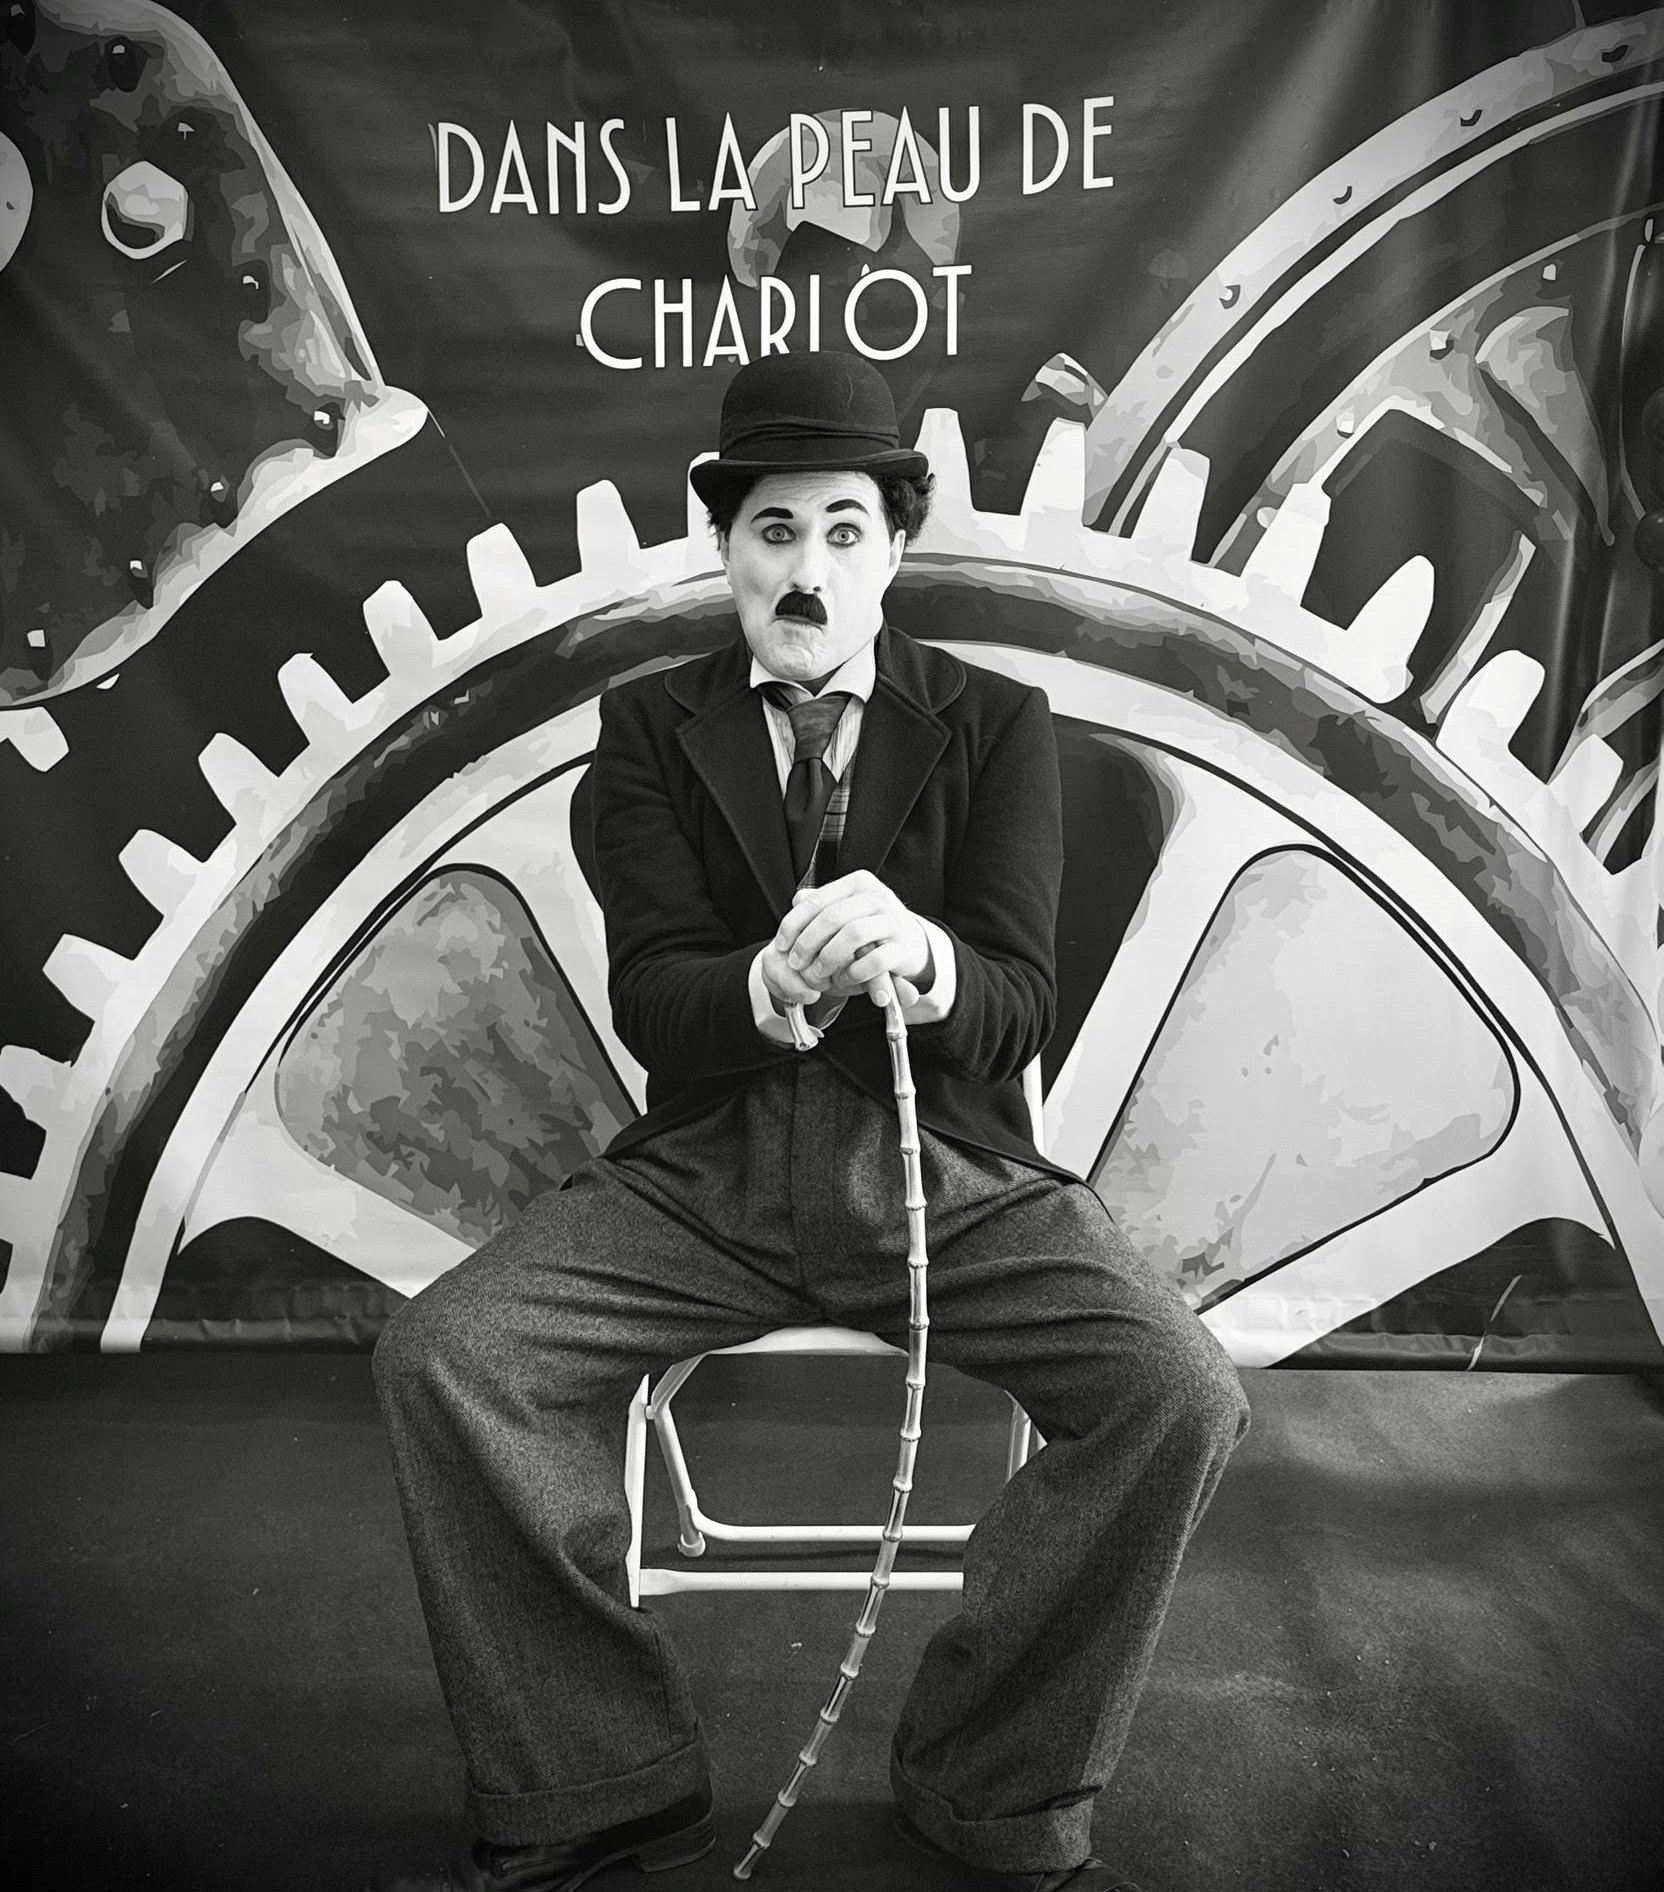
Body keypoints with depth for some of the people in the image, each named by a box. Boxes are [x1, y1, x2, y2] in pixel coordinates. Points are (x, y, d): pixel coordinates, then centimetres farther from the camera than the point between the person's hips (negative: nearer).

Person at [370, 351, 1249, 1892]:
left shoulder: (996, 725, 5)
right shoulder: (650, 724, 7)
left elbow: (1021, 1002, -5)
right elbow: (647, 997, -4)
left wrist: (919, 960, -29)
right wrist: (769, 991, -28)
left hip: (948, 1173, 0)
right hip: (705, 1171, 1)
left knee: (1181, 1401, -22)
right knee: (437, 1358, -18)